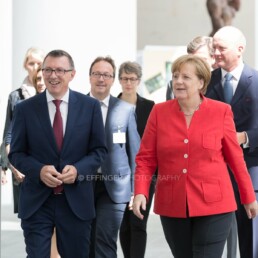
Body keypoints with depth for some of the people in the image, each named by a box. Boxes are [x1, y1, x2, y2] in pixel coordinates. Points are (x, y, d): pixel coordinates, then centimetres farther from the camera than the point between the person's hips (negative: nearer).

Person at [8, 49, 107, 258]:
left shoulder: (90, 106, 2)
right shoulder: (25, 109, 1)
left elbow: (100, 149, 5)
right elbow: (16, 153, 3)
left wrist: (78, 169, -14)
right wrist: (39, 170, -16)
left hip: (76, 201, 1)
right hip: (36, 201, -1)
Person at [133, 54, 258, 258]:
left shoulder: (221, 111, -2)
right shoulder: (159, 112, 2)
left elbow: (235, 157, 4)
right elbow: (146, 157, 2)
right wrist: (140, 192, -13)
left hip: (213, 205, -3)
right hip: (172, 206, 3)